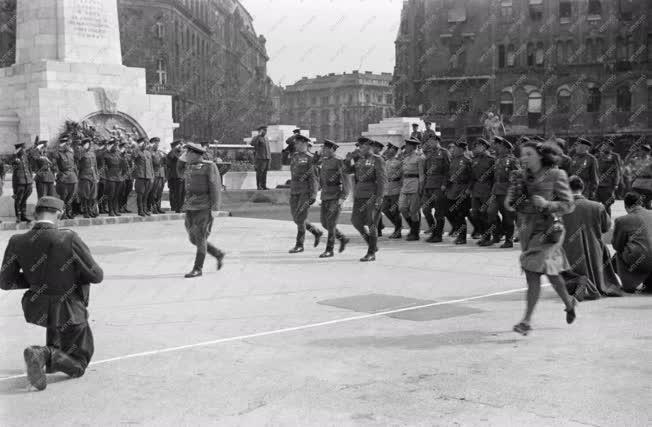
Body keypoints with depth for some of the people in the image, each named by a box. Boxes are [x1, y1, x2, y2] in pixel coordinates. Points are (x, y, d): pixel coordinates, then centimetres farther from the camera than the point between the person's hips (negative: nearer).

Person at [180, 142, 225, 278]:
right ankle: (218, 254, 24)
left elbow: (215, 187, -10)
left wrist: (214, 208, -16)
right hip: (190, 206, 8)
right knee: (193, 238, 8)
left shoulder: (209, 167, -8)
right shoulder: (188, 167, 13)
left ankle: (198, 268, 0)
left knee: (200, 238, -6)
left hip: (204, 207, -7)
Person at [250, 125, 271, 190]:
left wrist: (270, 156, 19)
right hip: (260, 158, -7)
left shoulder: (266, 138, 19)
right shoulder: (257, 138, -6)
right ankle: (258, 186, -3)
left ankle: (264, 186, 6)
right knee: (259, 172, -6)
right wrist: (259, 135, -24)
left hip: (266, 158, 7)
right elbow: (251, 144, -26)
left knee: (265, 172, 5)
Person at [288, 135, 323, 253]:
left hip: (306, 192, -7)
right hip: (294, 192, 7)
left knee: (300, 218, -10)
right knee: (296, 219, 8)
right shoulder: (295, 156, 14)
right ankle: (317, 232, 26)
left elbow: (315, 178, -11)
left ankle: (299, 245, -1)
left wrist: (314, 195, -17)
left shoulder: (310, 158, -7)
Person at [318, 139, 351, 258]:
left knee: (331, 223, -8)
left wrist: (343, 197, -21)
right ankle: (343, 239, 27)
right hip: (325, 197, 8)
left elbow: (346, 180, -14)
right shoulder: (324, 162, 12)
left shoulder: (339, 162, -10)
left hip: (336, 197, -8)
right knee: (325, 223, 8)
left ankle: (329, 250, -1)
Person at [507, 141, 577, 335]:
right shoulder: (521, 175, 6)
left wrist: (546, 204, -22)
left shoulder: (556, 175, -7)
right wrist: (515, 188, -14)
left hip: (546, 228, -5)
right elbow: (509, 204, 6)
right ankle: (569, 303, 42)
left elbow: (568, 205, -6)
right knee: (550, 272, 17)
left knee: (532, 272, -14)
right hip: (527, 228, 5)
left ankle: (527, 321, -11)